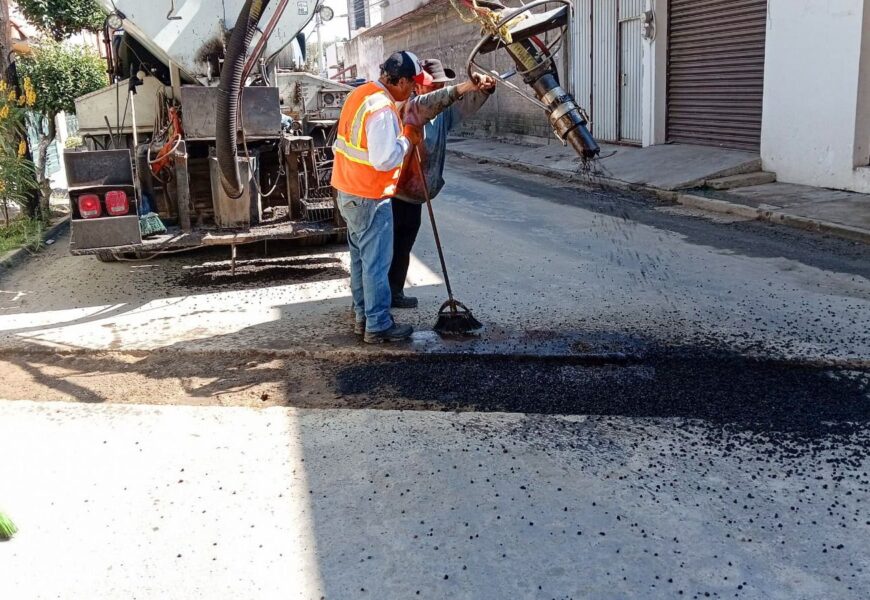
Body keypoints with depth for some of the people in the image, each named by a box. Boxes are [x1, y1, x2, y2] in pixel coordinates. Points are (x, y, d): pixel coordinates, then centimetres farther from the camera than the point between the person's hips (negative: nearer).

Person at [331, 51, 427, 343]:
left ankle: (363, 316, 27)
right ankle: (378, 326, 7)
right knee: (376, 263, -1)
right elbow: (384, 159, -28)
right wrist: (407, 138, -13)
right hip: (369, 198, -10)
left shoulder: (360, 94, 9)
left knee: (361, 258, 17)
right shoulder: (382, 109, -22)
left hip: (349, 191, 10)